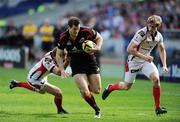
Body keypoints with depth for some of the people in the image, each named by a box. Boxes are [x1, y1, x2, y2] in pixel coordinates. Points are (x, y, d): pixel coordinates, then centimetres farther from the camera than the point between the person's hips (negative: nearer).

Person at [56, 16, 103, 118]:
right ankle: (97, 110, 8)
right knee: (85, 92, -16)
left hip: (90, 61, 1)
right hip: (76, 65, -1)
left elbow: (99, 38, 2)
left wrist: (97, 48, -19)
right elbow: (59, 55, 0)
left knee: (97, 90, 0)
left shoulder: (87, 32, -18)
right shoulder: (64, 38, -14)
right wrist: (62, 70, -11)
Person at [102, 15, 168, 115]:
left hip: (146, 61, 5)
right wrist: (144, 56, -31)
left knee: (156, 78, -19)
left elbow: (162, 49, 14)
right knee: (127, 86, 5)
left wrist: (164, 65, 6)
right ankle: (110, 88, 39)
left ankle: (158, 108, -10)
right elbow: (130, 49, -28)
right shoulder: (141, 34, -26)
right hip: (134, 61, -4)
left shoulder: (159, 36, -5)